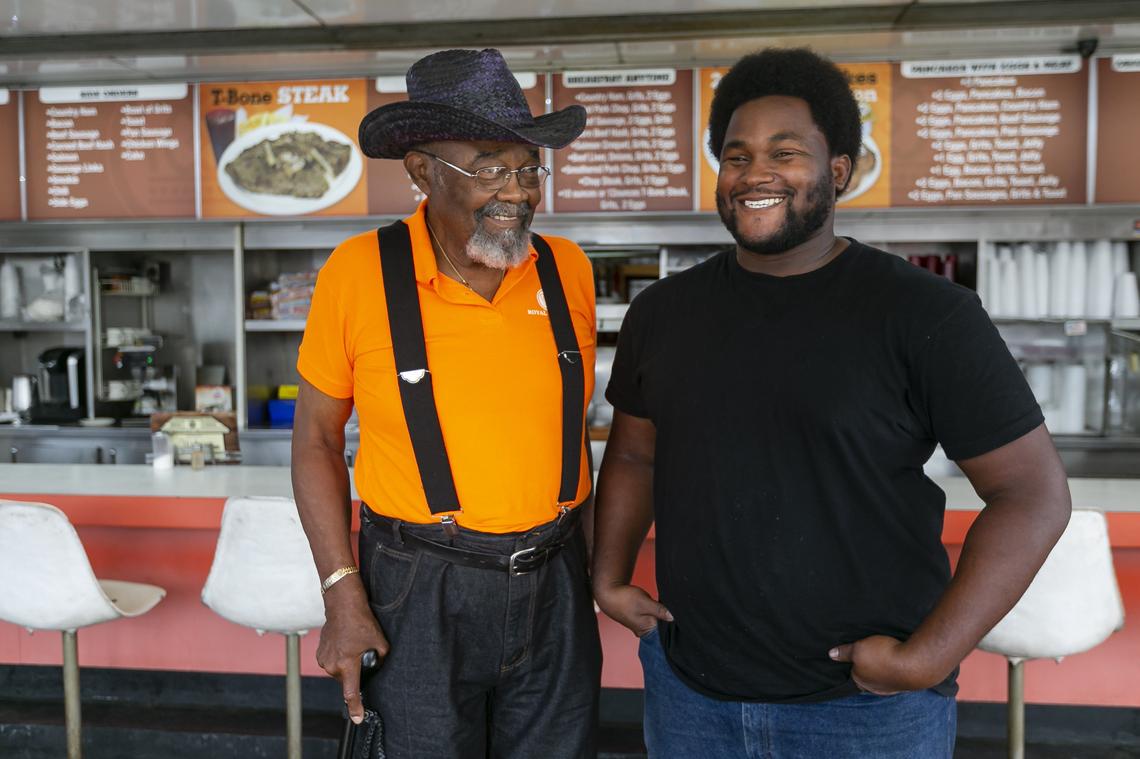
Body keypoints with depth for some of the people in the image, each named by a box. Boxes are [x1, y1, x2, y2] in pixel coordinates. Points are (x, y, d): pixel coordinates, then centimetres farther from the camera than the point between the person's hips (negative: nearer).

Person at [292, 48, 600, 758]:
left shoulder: (569, 270, -2)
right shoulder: (360, 273, -11)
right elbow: (317, 439, -3)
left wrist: (589, 569, 13)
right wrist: (343, 594, -8)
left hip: (555, 587, 3)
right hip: (421, 593, -3)